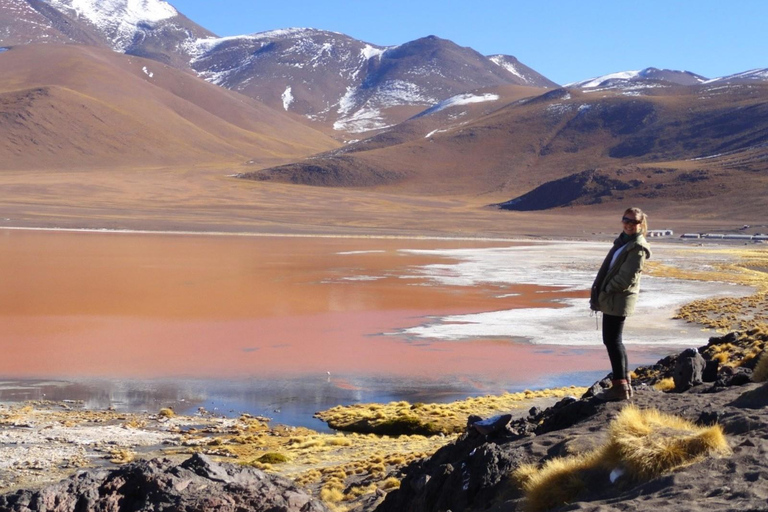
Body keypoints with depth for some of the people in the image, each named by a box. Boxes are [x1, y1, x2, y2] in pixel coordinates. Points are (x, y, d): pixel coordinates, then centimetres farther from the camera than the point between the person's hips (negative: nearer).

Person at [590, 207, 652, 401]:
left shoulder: (638, 247, -13)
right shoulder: (623, 241, 16)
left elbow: (627, 277, -19)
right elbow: (608, 267, 18)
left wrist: (606, 290, -13)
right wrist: (598, 289, 9)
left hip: (619, 299, -9)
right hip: (611, 298, 9)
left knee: (612, 341, -7)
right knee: (612, 340, 14)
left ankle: (620, 387, -2)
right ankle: (623, 382, 22)